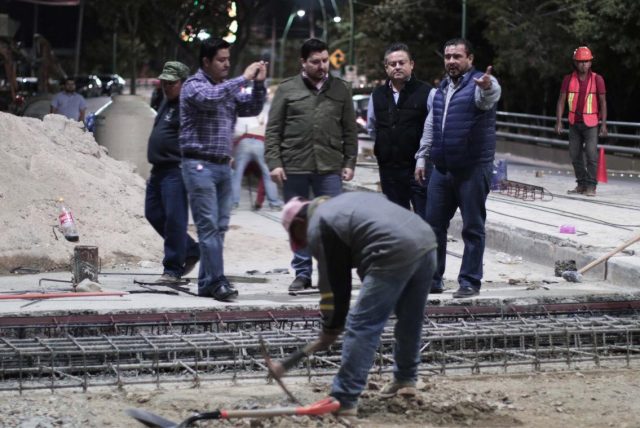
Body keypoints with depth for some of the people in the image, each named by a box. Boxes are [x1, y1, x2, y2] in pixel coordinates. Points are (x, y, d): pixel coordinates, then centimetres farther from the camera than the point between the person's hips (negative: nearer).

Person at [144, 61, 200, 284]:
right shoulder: (167, 103, 20)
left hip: (176, 171, -11)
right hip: (159, 171, 11)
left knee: (174, 219, -8)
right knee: (154, 214, 13)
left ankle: (173, 269, -3)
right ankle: (191, 251, 25)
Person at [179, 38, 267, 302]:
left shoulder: (229, 87, 16)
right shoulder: (194, 85, -5)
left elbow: (252, 109, 15)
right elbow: (209, 97, -26)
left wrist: (258, 84, -2)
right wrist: (243, 79, -24)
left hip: (223, 165, 7)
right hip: (200, 165, -7)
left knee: (219, 227, 6)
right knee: (209, 226, -10)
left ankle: (206, 283, 11)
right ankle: (217, 282, -12)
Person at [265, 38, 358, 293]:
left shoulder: (340, 89, 9)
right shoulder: (288, 89, 4)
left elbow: (350, 131, 11)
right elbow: (273, 130, 3)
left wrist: (349, 162, 3)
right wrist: (274, 163, -6)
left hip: (329, 168, 0)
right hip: (294, 168, 0)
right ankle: (302, 273, 16)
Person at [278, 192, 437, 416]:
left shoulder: (317, 227, 7)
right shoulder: (344, 202, 32)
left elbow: (333, 282, 7)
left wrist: (330, 328, 19)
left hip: (395, 253, -9)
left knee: (361, 327, -3)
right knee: (410, 320, 25)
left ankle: (344, 401, -3)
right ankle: (405, 380, 42)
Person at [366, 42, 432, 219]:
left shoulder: (425, 92, -7)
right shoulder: (378, 95, 10)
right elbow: (371, 127, 25)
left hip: (419, 168, -5)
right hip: (389, 169, 5)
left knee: (425, 217, -8)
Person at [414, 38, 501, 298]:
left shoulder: (480, 84, -7)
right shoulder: (440, 90, 15)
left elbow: (490, 96, -32)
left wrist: (487, 88, -55)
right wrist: (421, 158, 19)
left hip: (473, 169, -7)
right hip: (442, 169, 7)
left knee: (473, 228, 0)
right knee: (434, 225, 9)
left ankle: (470, 282, 7)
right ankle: (432, 279, 18)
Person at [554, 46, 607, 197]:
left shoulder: (597, 79, -3)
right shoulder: (568, 79, 2)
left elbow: (603, 102, -2)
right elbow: (561, 101, 3)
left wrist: (604, 124, -7)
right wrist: (558, 122, -5)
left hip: (591, 124, -3)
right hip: (574, 123, 3)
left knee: (591, 155, -11)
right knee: (575, 155, 8)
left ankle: (591, 186, -7)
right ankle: (582, 184, 18)